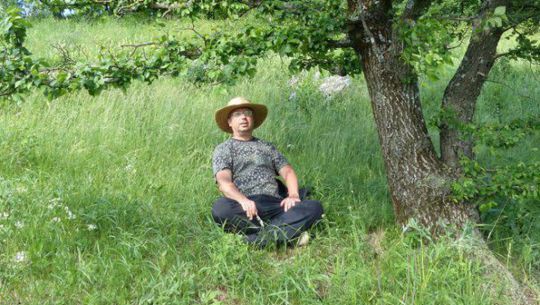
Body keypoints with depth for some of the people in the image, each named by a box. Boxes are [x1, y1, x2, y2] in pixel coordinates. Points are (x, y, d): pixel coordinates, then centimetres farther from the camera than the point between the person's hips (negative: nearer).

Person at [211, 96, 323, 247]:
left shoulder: (267, 147, 27)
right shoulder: (223, 149, 15)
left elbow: (287, 171, 17)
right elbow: (224, 181, -2)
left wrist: (293, 194, -6)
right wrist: (243, 200, -23)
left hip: (276, 204, 3)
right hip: (245, 207, -3)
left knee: (315, 206, -22)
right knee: (220, 208, -37)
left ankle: (258, 238, -35)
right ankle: (289, 233, -33)